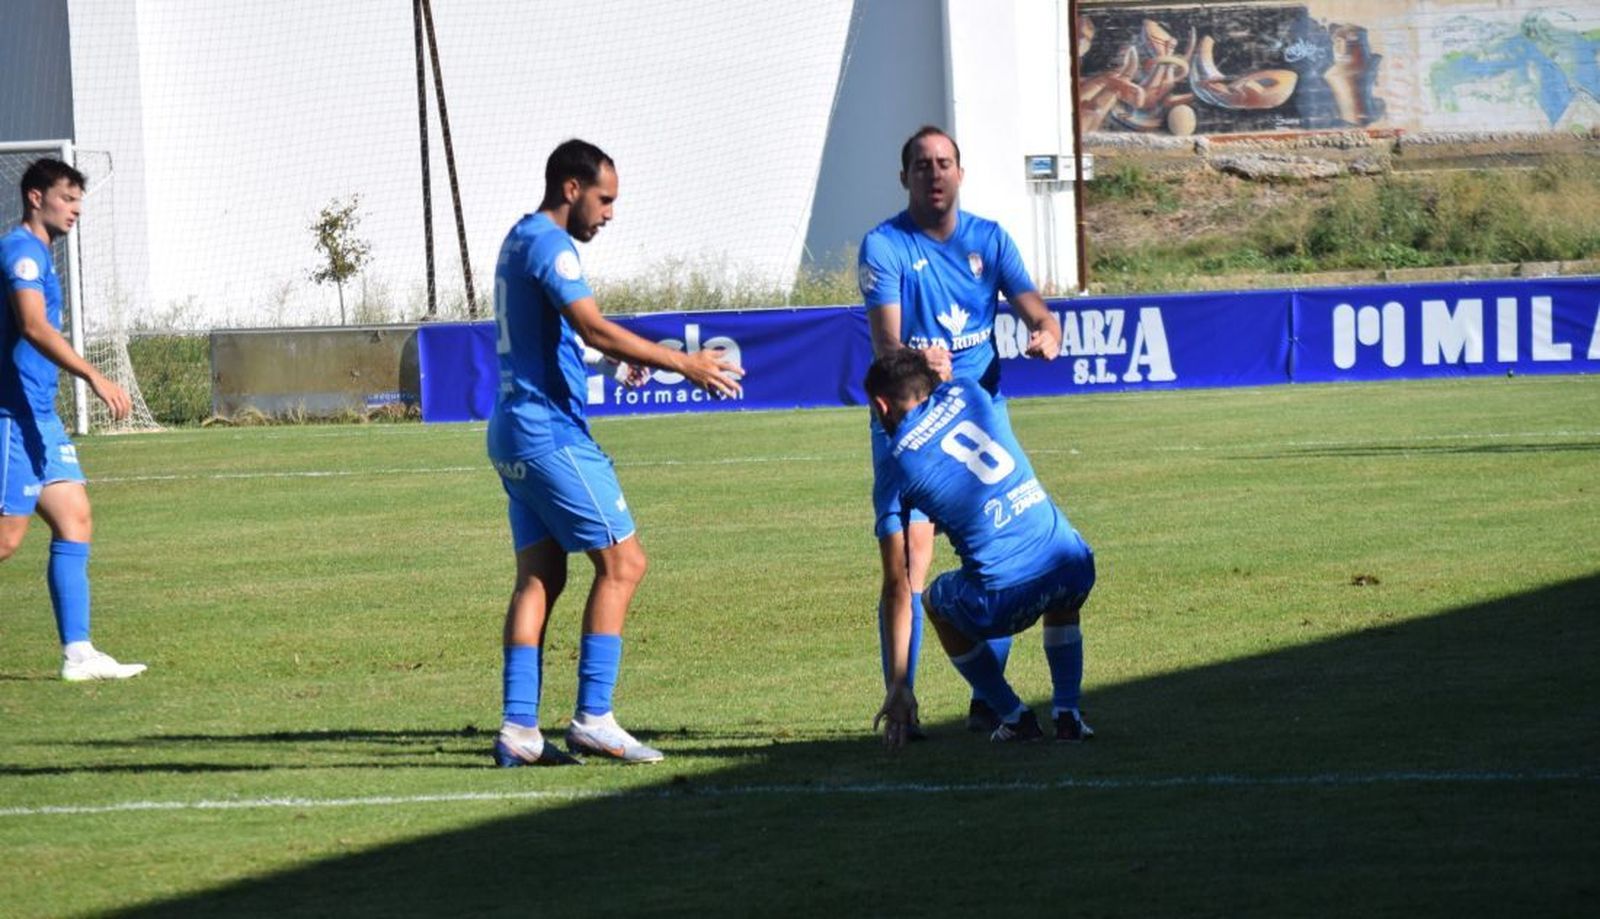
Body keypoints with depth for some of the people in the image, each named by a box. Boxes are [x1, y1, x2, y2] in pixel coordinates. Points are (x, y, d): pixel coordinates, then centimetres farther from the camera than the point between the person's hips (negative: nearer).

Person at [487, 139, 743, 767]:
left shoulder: (522, 240, 18)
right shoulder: (547, 244, -13)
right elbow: (593, 328, -24)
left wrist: (636, 358, 23)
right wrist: (684, 365, -21)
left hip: (515, 432, 10)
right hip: (550, 432, -10)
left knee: (540, 575, 7)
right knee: (621, 563, -7)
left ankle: (518, 729, 2)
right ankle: (593, 718, -10)